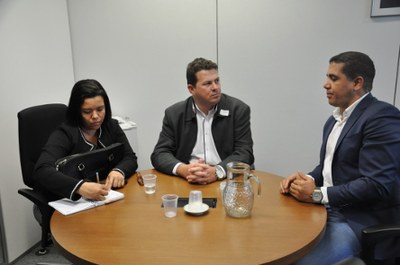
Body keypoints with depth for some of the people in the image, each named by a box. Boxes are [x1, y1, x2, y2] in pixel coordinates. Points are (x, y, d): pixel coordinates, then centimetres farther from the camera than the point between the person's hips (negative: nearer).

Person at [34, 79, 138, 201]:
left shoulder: (112, 127, 4)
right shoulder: (64, 134, -14)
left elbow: (130, 158, 2)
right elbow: (42, 171, -27)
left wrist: (119, 171, -22)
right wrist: (80, 187, -43)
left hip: (110, 198, 3)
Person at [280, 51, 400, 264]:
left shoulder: (382, 117, -15)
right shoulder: (335, 119, 14)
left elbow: (377, 185, -23)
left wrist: (318, 194, -19)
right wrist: (308, 180, -3)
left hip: (361, 222, -8)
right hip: (328, 210, 8)